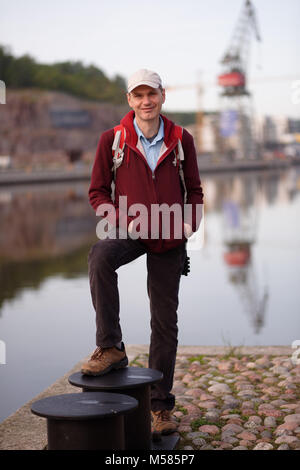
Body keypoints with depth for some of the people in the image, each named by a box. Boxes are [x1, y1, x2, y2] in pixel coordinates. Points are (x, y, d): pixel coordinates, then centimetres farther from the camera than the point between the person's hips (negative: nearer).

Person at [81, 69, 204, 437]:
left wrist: (190, 223, -11)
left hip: (169, 240, 2)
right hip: (128, 231, -1)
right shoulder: (112, 140, -3)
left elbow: (194, 190, 9)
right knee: (100, 257, -37)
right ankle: (110, 348, -28)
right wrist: (120, 220, -17)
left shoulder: (181, 140, 2)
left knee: (165, 321, 5)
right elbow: (97, 192, 1)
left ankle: (160, 405, 18)